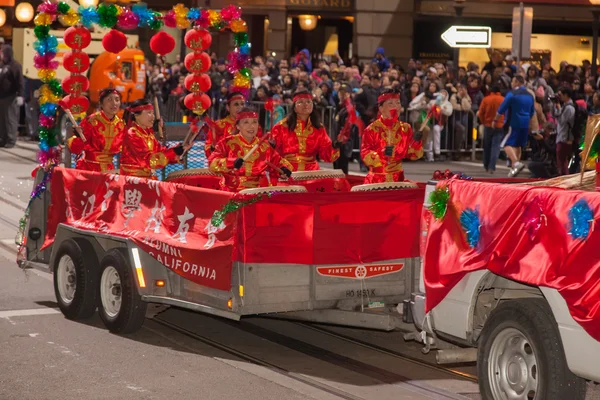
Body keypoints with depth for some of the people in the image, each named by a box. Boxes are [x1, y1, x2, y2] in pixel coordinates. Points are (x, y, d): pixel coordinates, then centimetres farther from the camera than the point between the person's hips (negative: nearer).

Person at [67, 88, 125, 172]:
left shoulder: (120, 125, 1)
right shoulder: (91, 121, -13)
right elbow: (75, 149, -16)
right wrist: (80, 136, -32)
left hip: (108, 169, 5)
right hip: (88, 168, -5)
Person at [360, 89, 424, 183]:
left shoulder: (405, 128, 5)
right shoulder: (372, 129, -7)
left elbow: (413, 155, 5)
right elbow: (365, 156, -12)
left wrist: (416, 142, -13)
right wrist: (382, 153, -27)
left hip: (398, 179, 3)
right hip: (376, 180, -3)